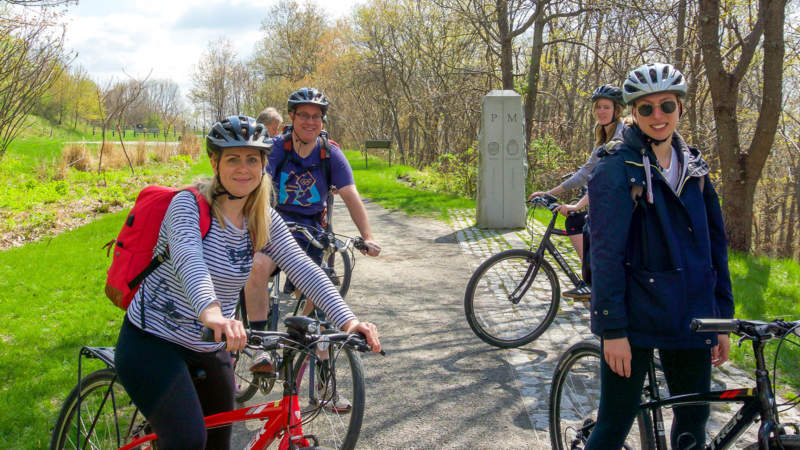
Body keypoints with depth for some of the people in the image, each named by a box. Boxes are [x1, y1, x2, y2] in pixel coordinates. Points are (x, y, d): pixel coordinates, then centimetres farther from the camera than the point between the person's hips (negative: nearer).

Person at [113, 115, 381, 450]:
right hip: (153, 343, -6)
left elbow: (305, 271, -11)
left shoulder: (265, 222, 0)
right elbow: (188, 259, -35)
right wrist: (211, 312, -55)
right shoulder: (189, 204, -16)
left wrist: (347, 320, -26)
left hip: (211, 351, 6)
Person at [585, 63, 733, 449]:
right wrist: (613, 329, -17)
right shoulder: (618, 168, -9)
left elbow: (715, 244, 12)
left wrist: (722, 319, 9)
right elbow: (606, 251, -13)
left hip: (689, 317, 6)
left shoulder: (693, 167, 10)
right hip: (635, 316, -6)